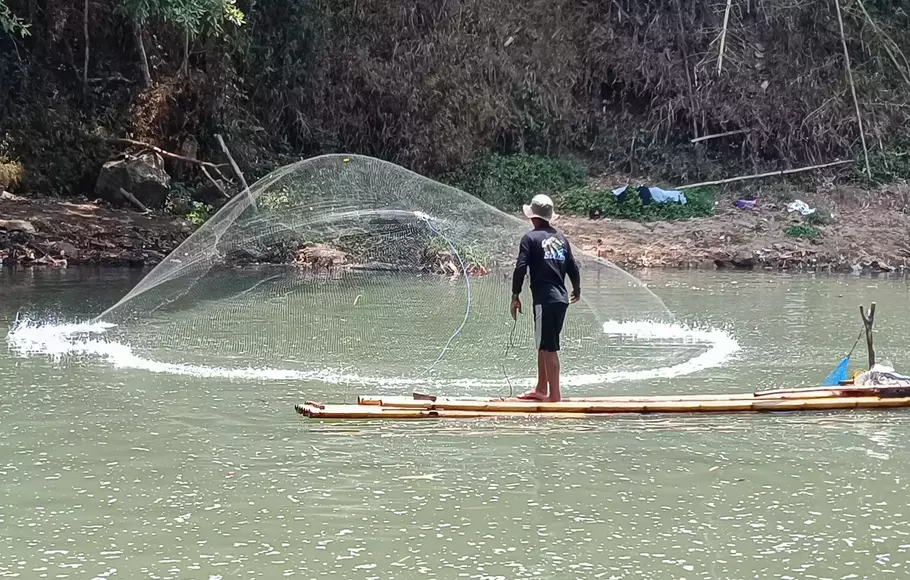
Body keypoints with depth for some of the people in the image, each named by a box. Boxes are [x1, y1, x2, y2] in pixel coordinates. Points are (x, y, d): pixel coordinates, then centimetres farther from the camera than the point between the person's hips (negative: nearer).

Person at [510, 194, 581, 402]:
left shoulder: (530, 238, -6)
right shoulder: (561, 238, 13)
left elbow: (521, 267, -13)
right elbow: (573, 267, 17)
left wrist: (515, 296, -7)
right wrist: (577, 290, 33)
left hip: (544, 299, -7)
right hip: (561, 299, 7)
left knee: (548, 348, -5)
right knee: (544, 345, 19)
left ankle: (554, 395, -6)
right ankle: (541, 389, 27)